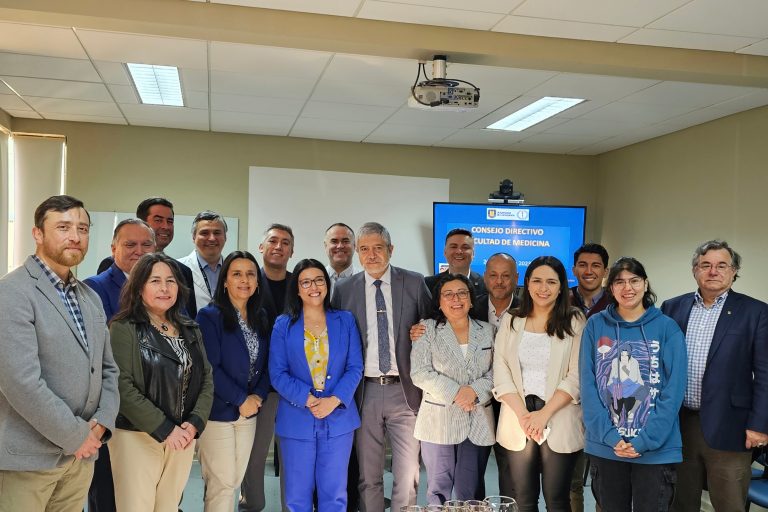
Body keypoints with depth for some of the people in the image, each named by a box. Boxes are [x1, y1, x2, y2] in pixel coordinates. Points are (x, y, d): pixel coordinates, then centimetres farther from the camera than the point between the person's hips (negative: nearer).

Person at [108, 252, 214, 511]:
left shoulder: (190, 330, 11)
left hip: (183, 436, 5)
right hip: (137, 436, -5)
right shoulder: (123, 329, -7)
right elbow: (123, 386, -15)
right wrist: (165, 429, -16)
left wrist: (194, 423, -7)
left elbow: (206, 379, 9)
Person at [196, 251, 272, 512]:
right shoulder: (210, 316, -10)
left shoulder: (260, 317, 9)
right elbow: (210, 368, -16)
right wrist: (241, 399, -14)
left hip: (248, 412, 6)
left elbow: (265, 363, 10)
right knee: (222, 482, 0)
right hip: (218, 412, -5)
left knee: (234, 480, 12)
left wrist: (258, 396, -6)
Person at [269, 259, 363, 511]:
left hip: (338, 417, 1)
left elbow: (355, 367, 0)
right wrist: (308, 400, -16)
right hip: (297, 420, 0)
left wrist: (334, 400, -15)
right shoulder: (283, 325, 3)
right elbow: (277, 373, -2)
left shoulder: (345, 321, 5)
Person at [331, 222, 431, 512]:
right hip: (365, 392, 1)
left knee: (407, 476, 3)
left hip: (404, 391, -1)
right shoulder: (344, 289, 3)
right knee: (368, 477, 12)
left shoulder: (415, 283, 1)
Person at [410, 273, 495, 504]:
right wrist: (455, 394, -15)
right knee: (438, 489, 5)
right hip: (439, 420, -2)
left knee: (471, 491, 7)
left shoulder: (487, 331, 10)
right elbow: (420, 372, -8)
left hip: (478, 422, 2)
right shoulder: (427, 329, 1)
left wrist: (475, 391, -14)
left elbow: (496, 372, 4)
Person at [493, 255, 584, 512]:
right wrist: (522, 414, -10)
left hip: (559, 421, -2)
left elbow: (577, 376, -6)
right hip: (518, 419, 2)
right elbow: (501, 372, 2)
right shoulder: (510, 320, 7)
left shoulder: (575, 322, 0)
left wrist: (544, 414, -13)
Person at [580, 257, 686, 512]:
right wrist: (610, 436, -13)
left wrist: (645, 441, -14)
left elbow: (674, 391, -7)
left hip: (656, 450, -1)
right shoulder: (595, 325, 0)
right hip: (605, 447, 1)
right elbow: (588, 385, -3)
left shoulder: (667, 328, -2)